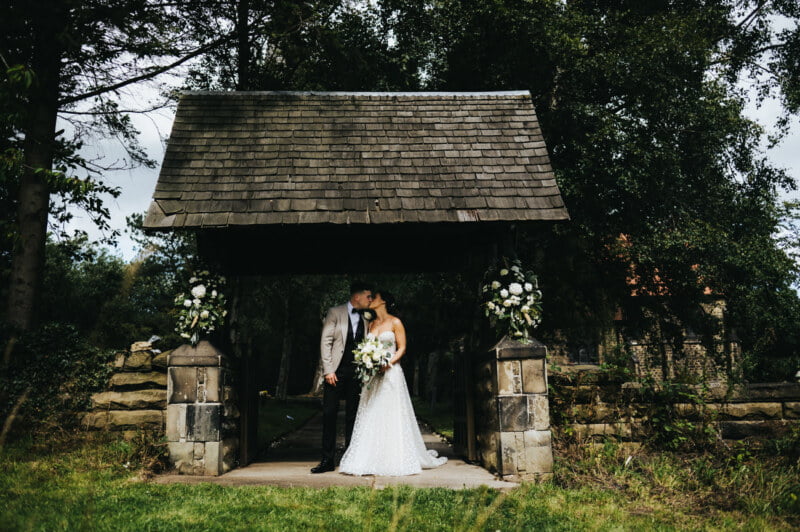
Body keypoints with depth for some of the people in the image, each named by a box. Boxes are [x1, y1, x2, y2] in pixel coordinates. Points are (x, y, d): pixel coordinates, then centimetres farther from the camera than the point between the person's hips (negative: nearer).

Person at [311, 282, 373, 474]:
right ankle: (328, 460, 6)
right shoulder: (335, 313, -1)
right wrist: (328, 370, -12)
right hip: (336, 371, -4)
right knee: (329, 415, -2)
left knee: (353, 416, 7)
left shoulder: (364, 320, 12)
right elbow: (325, 341, -6)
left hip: (356, 373, 4)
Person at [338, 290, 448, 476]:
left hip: (390, 373, -5)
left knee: (391, 416, -4)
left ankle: (395, 460, 3)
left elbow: (402, 348, -3)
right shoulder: (371, 324, 15)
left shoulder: (395, 322, -1)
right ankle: (371, 460, 6)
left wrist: (388, 362, -17)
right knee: (370, 417, 2)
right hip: (372, 375, 5)